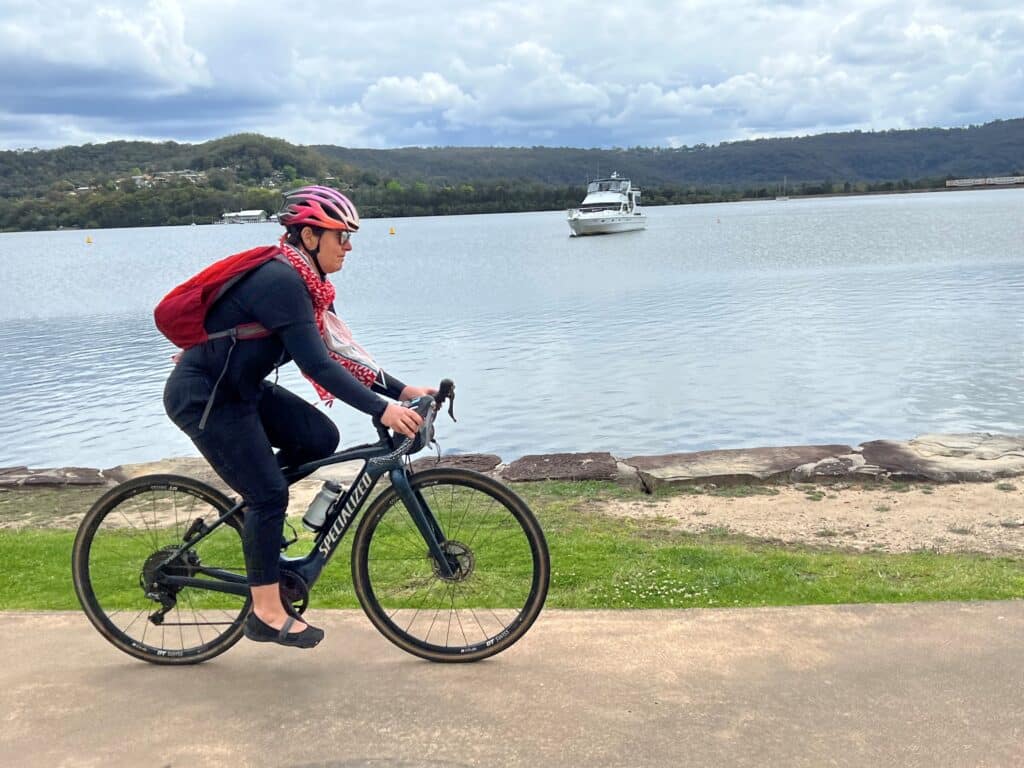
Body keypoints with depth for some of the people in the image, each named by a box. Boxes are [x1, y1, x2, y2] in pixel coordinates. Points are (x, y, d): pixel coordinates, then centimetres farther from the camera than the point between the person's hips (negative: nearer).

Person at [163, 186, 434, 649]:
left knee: (321, 439, -2)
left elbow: (340, 353, 5)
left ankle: (250, 493, 18)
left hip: (241, 387, 9)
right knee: (270, 494, -8)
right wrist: (382, 410, -33)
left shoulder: (306, 283, 4)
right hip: (204, 397, -9)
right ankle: (267, 614, 3)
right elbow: (318, 365, -31)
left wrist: (401, 391, -2)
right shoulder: (281, 282, -25)